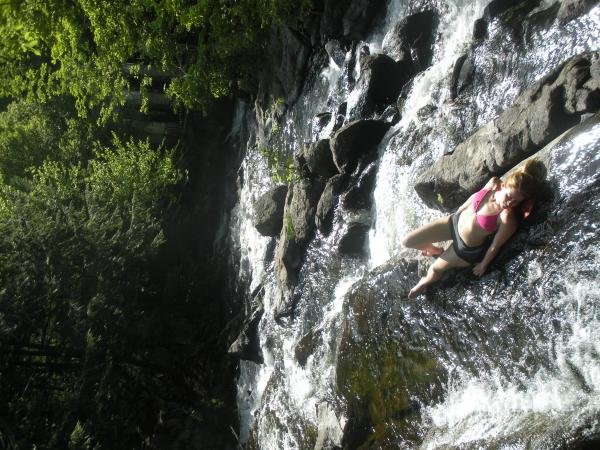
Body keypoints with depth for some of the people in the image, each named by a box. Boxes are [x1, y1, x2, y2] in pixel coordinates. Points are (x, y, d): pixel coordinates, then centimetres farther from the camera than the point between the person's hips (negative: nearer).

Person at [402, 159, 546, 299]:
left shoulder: (508, 219, -36)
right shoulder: (494, 183, -20)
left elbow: (495, 246, -20)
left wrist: (483, 265, -4)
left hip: (467, 248, -5)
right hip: (456, 220, 5)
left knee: (434, 271, 15)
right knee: (407, 241, 6)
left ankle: (426, 282, 54)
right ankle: (437, 251, 37)